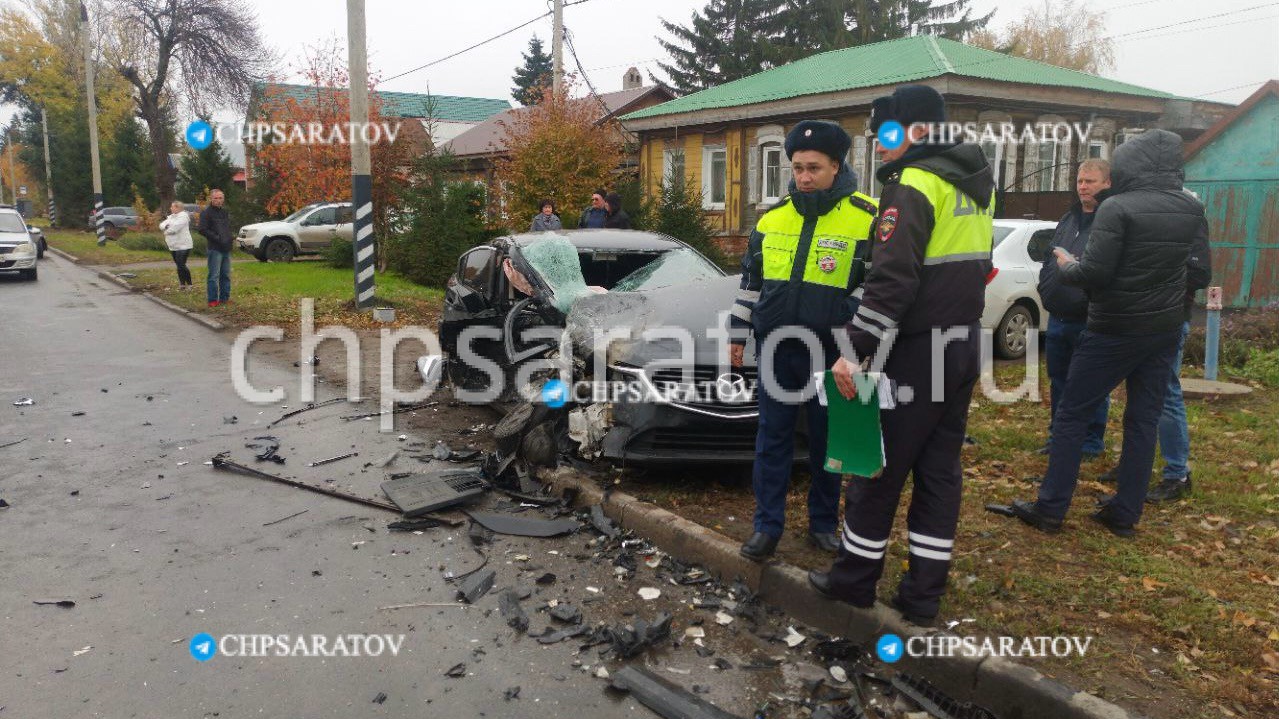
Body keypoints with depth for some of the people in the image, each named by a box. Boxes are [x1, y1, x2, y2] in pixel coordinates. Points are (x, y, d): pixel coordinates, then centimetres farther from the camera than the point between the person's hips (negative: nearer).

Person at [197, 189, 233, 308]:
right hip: (215, 249, -7)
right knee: (214, 276, -6)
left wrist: (230, 238, 11)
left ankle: (225, 298, 18)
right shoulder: (206, 213, -6)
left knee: (226, 275, 11)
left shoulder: (225, 212, 17)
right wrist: (216, 238, -16)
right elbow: (202, 230, -13)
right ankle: (213, 300, -3)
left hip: (226, 249, 7)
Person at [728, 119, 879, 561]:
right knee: (772, 440, 7)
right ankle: (768, 526, 17)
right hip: (775, 350, 3)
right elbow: (750, 283, 14)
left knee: (827, 442, 10)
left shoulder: (866, 220, -7)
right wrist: (738, 336, 13)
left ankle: (823, 524, 26)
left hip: (830, 356, -3)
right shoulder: (772, 220, 6)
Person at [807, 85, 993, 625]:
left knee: (879, 468, 5)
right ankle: (923, 594, 20)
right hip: (964, 345, 9)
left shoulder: (913, 186, -15)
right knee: (939, 469, 12)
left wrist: (856, 351, -24)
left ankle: (855, 578, 19)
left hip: (917, 351, -9)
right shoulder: (976, 185, 13)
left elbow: (891, 282, -24)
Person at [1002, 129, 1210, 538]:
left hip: (1115, 330, -6)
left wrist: (1067, 267, -1)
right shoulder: (1192, 210, 5)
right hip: (1166, 329, 6)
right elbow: (1201, 273, 9)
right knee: (1144, 420, 11)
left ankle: (1050, 510, 5)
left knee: (1071, 415, 2)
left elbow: (1094, 272, -20)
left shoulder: (1117, 207, -16)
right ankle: (1125, 515, 16)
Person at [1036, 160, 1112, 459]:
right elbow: (1049, 260, 22)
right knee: (1058, 381, 16)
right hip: (1057, 318, 8)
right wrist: (1046, 290, 12)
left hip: (1089, 322, -8)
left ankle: (1091, 442, 14)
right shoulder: (1068, 220, 16)